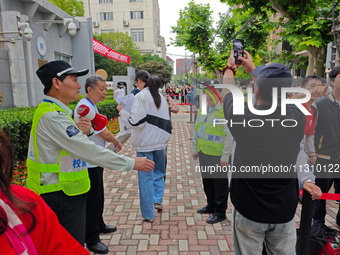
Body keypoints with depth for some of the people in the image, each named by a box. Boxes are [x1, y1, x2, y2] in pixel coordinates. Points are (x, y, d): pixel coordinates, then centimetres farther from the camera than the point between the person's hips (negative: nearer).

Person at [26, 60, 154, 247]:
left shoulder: (51, 111, 11)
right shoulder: (52, 116, -23)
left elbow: (72, 144, 15)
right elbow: (89, 151, -28)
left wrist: (82, 133, -7)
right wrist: (131, 163, -23)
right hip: (60, 197, -10)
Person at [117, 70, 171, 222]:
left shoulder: (140, 97, -12)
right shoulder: (161, 97, 10)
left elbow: (136, 123, -17)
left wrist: (122, 111, -6)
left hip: (145, 143, -6)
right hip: (161, 141, 6)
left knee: (146, 178, 4)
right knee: (159, 172, 23)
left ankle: (149, 214, 13)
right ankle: (157, 200, 23)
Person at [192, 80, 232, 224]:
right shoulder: (202, 109, 11)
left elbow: (230, 135, -16)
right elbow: (196, 130, 17)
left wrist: (225, 156, -17)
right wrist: (195, 148, 16)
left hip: (217, 155, -8)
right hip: (203, 153, 8)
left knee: (219, 183, 5)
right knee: (207, 180, 20)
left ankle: (220, 212, 22)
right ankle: (211, 205, 39)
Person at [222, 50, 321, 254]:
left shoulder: (243, 116, -24)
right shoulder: (298, 117, -13)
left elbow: (228, 93, -1)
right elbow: (275, 90, 8)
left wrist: (230, 68, 19)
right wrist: (252, 68, 22)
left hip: (250, 209, -2)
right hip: (285, 210, 3)